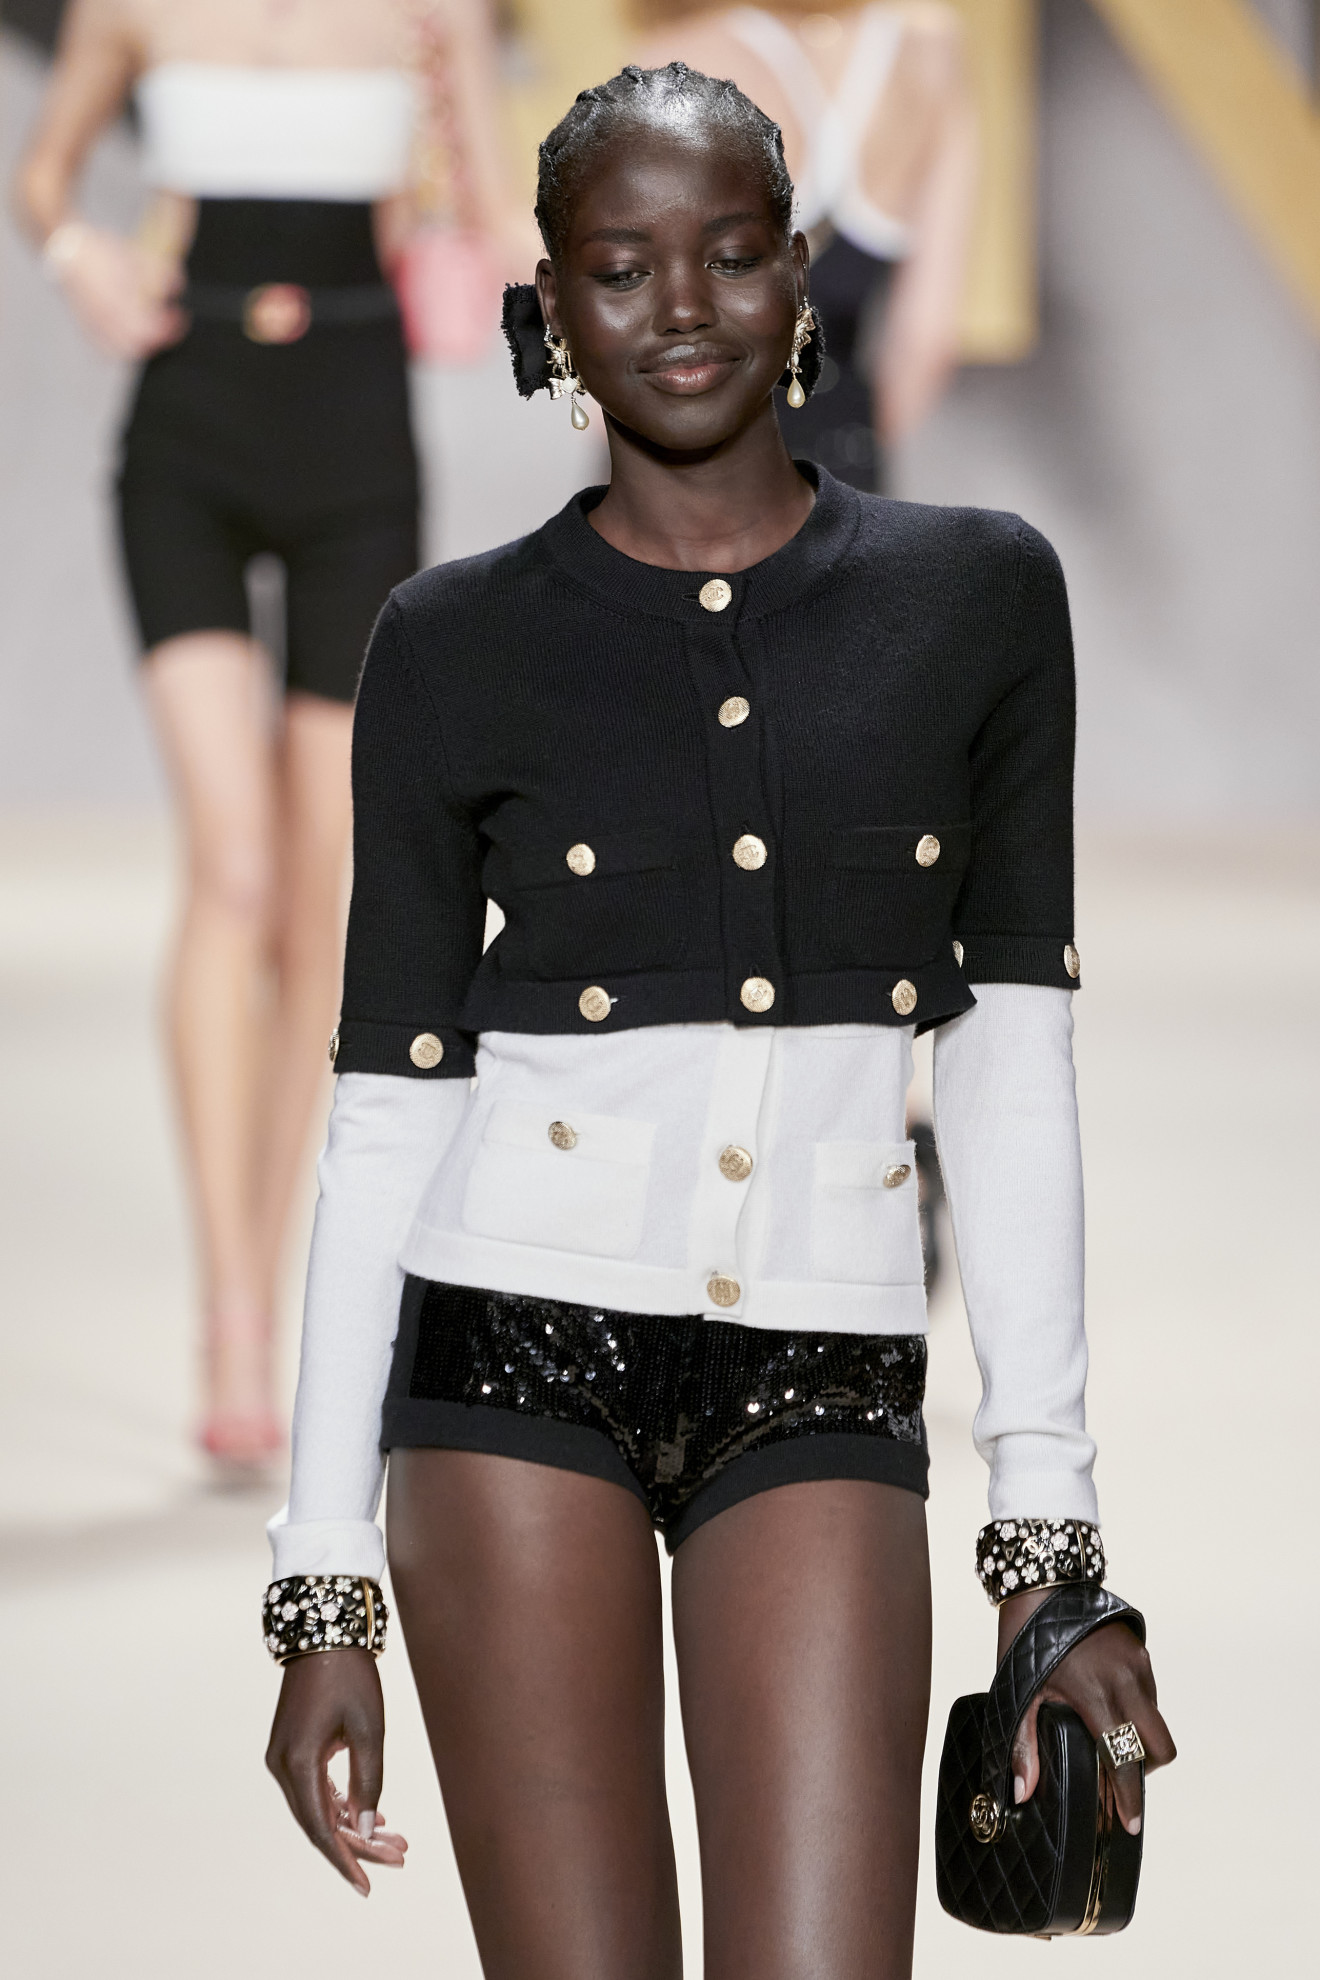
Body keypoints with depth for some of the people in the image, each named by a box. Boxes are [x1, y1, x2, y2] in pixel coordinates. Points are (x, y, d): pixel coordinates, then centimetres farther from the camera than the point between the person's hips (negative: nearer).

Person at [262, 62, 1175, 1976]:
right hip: (516, 1368, -1)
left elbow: (1013, 1066, 6)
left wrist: (1051, 1538, 0)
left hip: (821, 1387, 1)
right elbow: (388, 1108, 4)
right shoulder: (457, 644, 3)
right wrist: (323, 1586, 0)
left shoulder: (978, 593, 6)